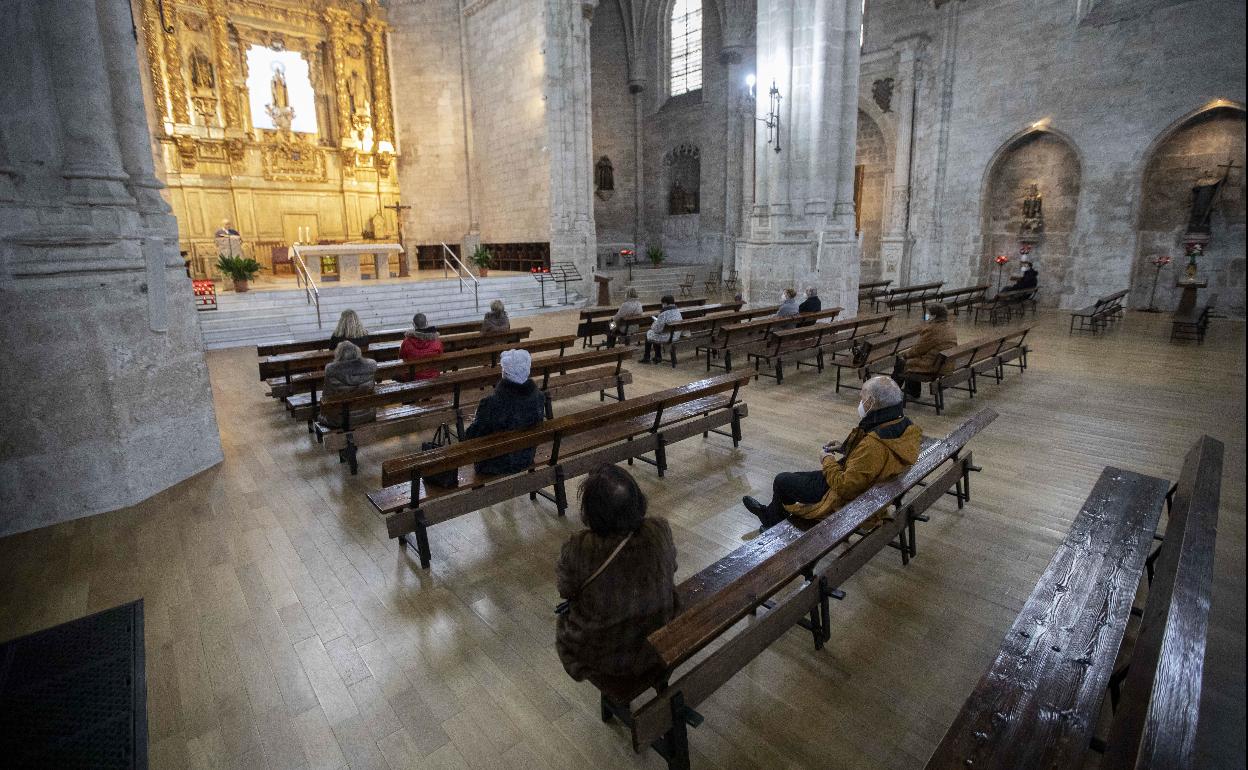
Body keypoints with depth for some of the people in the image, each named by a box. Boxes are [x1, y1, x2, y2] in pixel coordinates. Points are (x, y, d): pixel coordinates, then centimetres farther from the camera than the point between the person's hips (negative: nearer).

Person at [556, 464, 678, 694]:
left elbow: (564, 590, -10)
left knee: (563, 619, 29)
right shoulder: (660, 531, -25)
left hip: (601, 658, -2)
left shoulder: (577, 550, -32)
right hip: (657, 648, 2)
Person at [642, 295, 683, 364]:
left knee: (648, 333, 18)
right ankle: (658, 357, 34)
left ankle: (646, 358, 30)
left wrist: (653, 326, 2)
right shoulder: (678, 311, 2)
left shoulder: (664, 313, -24)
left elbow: (657, 329, -21)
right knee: (656, 335, 30)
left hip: (666, 338, -8)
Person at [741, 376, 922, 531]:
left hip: (849, 500, -9)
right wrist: (845, 447, 2)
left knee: (782, 481, 9)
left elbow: (845, 487, -32)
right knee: (798, 476, 24)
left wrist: (828, 461, -15)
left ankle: (772, 518, 39)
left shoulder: (874, 445, -38)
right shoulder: (905, 426, -9)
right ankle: (771, 513, 44)